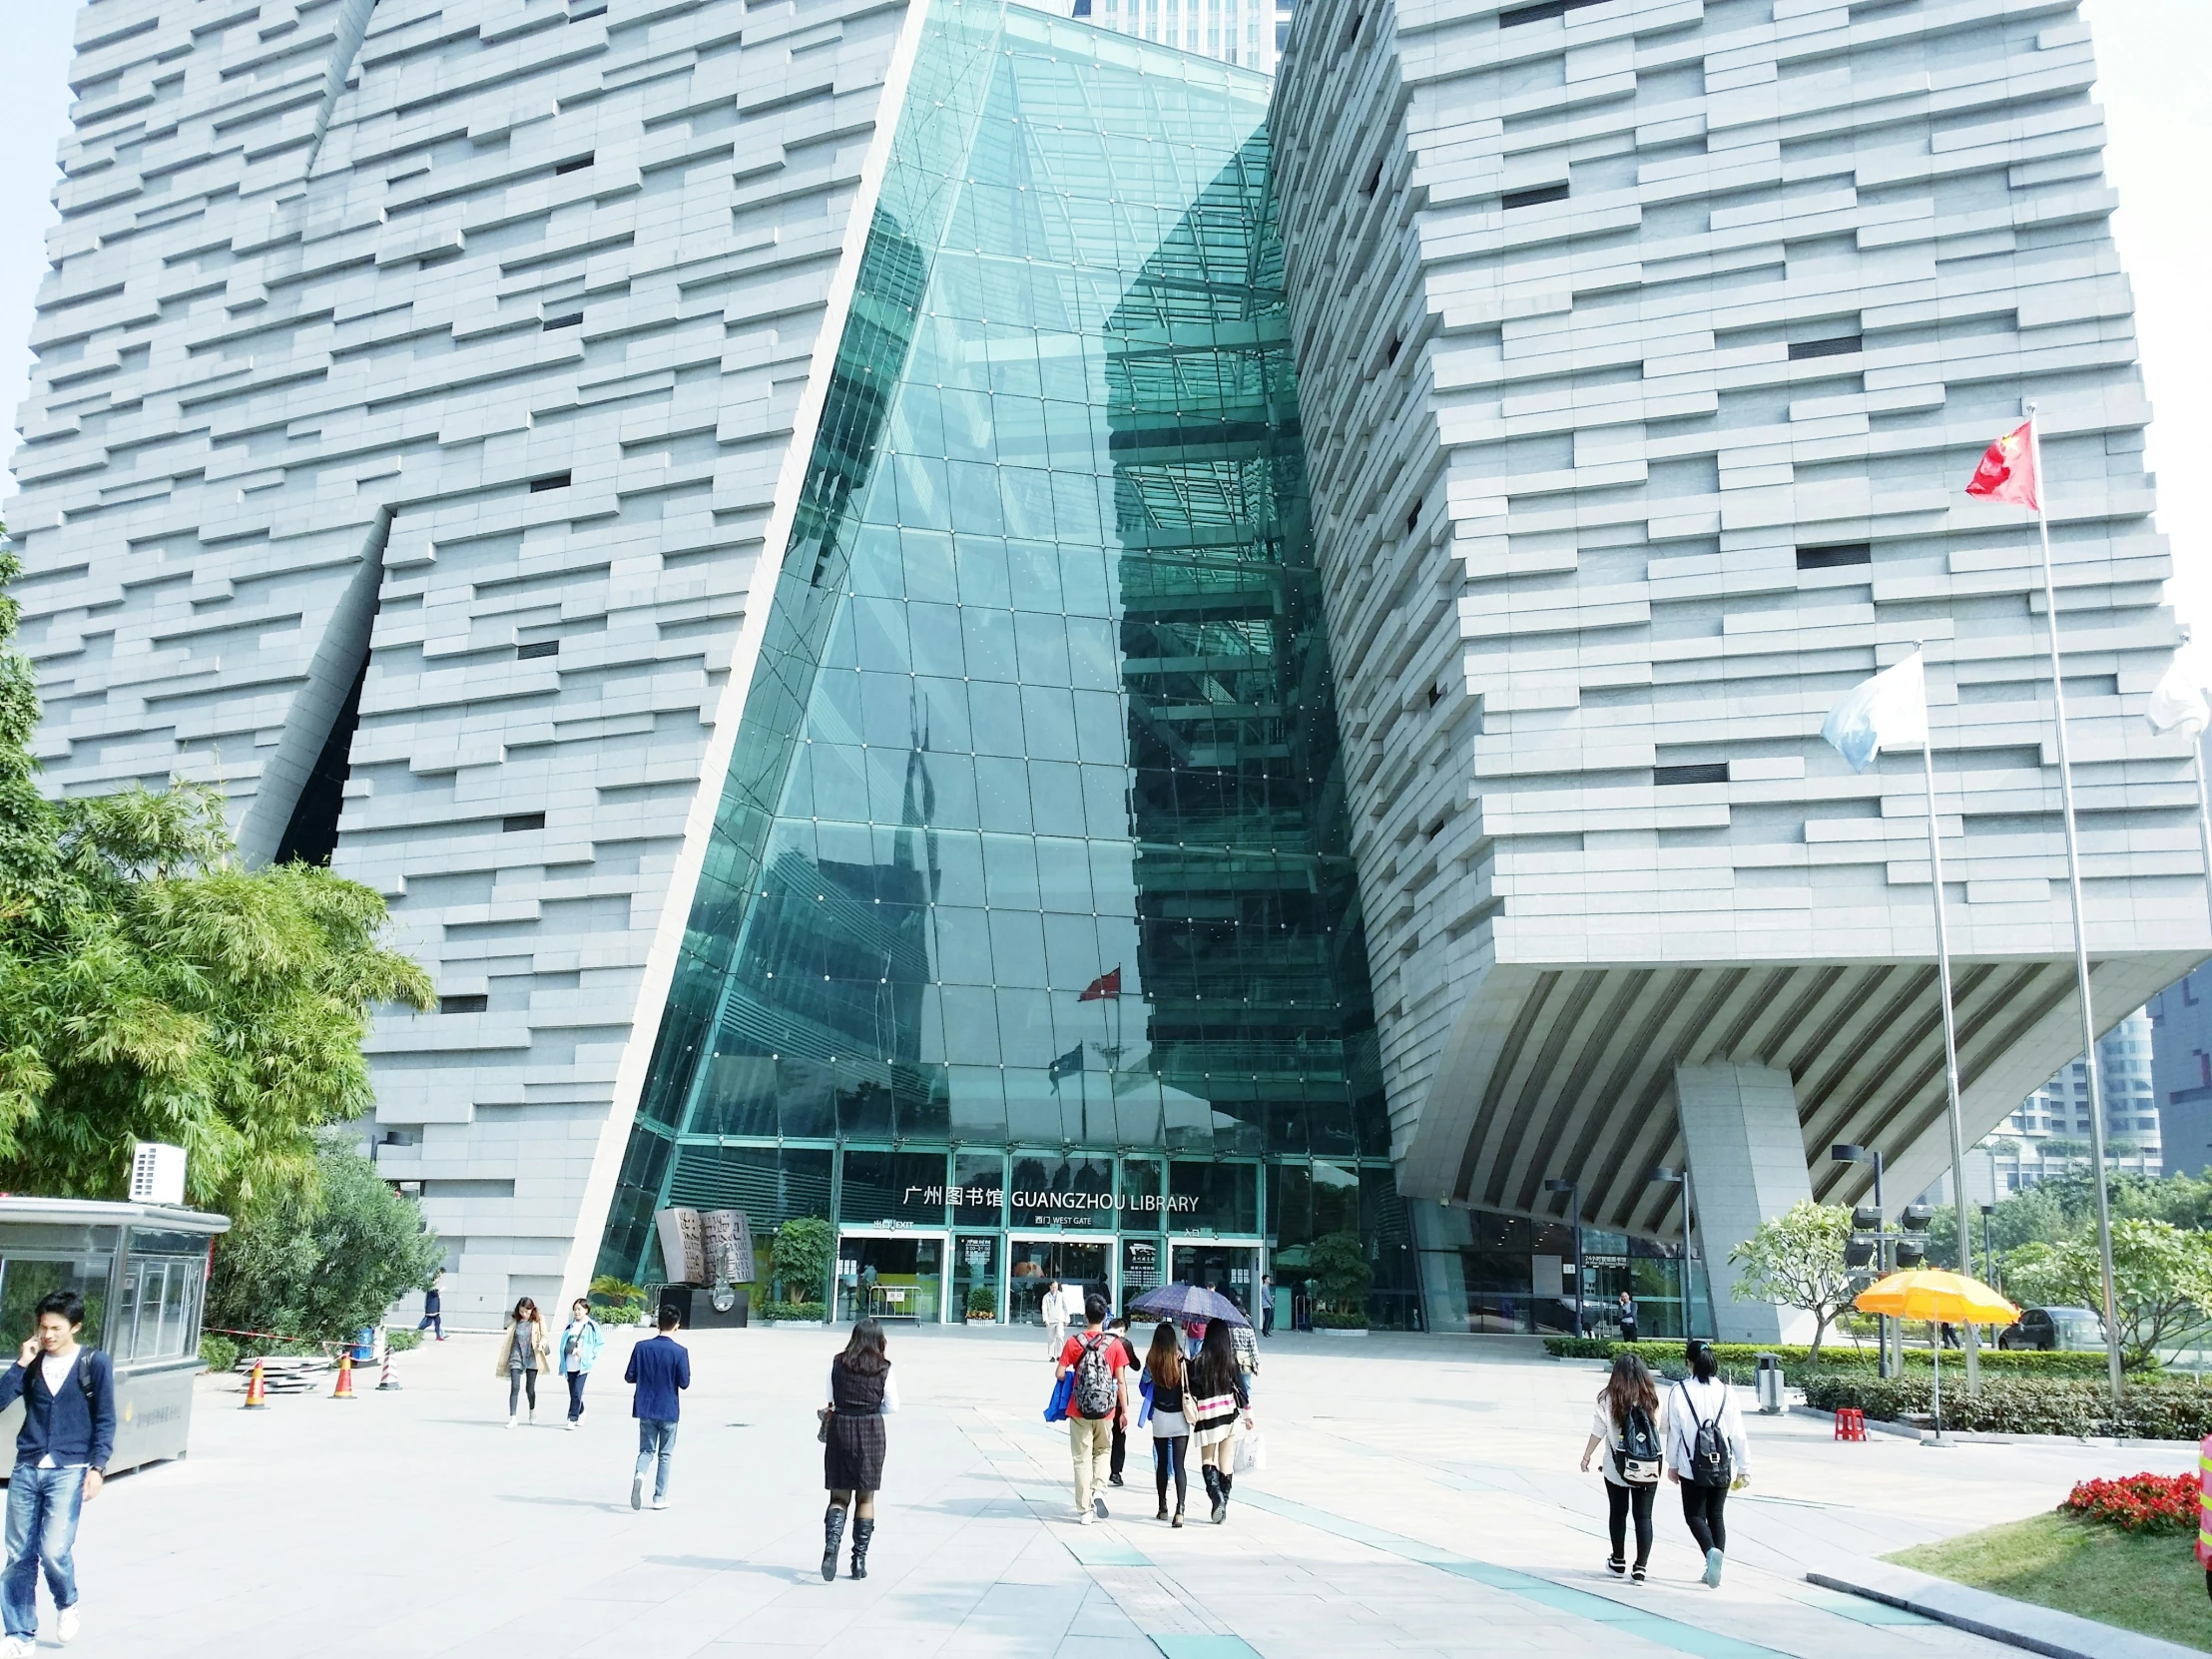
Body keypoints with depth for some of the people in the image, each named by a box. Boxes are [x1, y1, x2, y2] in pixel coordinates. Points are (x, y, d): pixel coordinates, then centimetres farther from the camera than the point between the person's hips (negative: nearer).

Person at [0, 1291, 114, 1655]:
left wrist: (97, 1467, -8)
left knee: (53, 1550, -13)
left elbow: (105, 1421, -1)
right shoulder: (33, 1362, 8)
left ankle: (67, 1604, 17)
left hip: (69, 1471, -4)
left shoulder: (95, 1363, -1)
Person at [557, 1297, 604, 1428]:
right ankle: (581, 1413, 34)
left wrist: (589, 1355, -8)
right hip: (570, 1365, 5)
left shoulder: (592, 1326, -1)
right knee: (573, 1392, 12)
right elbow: (564, 1343, 13)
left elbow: (601, 1343, 0)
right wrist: (562, 1362, 0)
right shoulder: (570, 1325, 12)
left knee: (576, 1391, -13)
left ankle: (572, 1419, -8)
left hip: (583, 1365, -5)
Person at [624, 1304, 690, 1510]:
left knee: (646, 1450, 12)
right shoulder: (680, 1351, -12)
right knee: (665, 1455, 11)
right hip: (668, 1411, -2)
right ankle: (660, 1498, 13)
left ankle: (639, 1475, -19)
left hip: (646, 1409, 2)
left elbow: (629, 1376, -1)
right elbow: (684, 1383, -10)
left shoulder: (641, 1347, -5)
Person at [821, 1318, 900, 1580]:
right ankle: (859, 1560, 10)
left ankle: (831, 1546, -16)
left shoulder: (837, 1364, -1)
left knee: (839, 1496, 8)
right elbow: (892, 1406, 0)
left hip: (840, 1428, 1)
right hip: (871, 1431, -1)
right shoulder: (884, 1368, -4)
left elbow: (826, 1401, 1)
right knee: (865, 1497, 10)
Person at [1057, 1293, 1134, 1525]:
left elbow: (1060, 1374, -9)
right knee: (1103, 1450, 22)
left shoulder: (1074, 1342, -6)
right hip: (1105, 1410, 1)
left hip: (1079, 1411, -1)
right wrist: (1124, 1410, 4)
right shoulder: (1115, 1344, -5)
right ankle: (1098, 1489, 1)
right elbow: (1121, 1380, -4)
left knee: (1082, 1458, 7)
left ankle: (1085, 1510, 8)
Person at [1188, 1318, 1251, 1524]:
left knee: (1207, 1458, 11)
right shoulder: (1232, 1361, -3)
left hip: (1207, 1417, -2)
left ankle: (1216, 1494, -11)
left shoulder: (1199, 1361, -9)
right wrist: (1248, 1414, 12)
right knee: (1226, 1461, 11)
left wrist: (1192, 1415, 4)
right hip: (1230, 1414, 2)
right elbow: (1240, 1388, 2)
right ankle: (1224, 1500, 11)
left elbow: (1193, 1390, -9)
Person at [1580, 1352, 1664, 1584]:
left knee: (1618, 1513, 15)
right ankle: (1641, 1567, -1)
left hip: (1617, 1468, -1)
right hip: (1648, 1469, 1)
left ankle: (1618, 1562, 25)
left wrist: (1586, 1456, 1)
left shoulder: (1609, 1398, -7)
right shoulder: (1653, 1398, -2)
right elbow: (1664, 1428, 5)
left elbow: (1599, 1430, -8)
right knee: (1644, 1517, 5)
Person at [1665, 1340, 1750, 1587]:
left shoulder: (1680, 1391, -7)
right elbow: (1737, 1433, 0)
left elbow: (1674, 1430, -4)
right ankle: (1714, 1568, 12)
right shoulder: (1726, 1391, -2)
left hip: (1692, 1467, -3)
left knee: (1695, 1514, 7)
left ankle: (1711, 1551, -20)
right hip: (1723, 1467, 3)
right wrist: (1743, 1468, 8)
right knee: (1716, 1515, 16)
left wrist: (1672, 1464, 8)